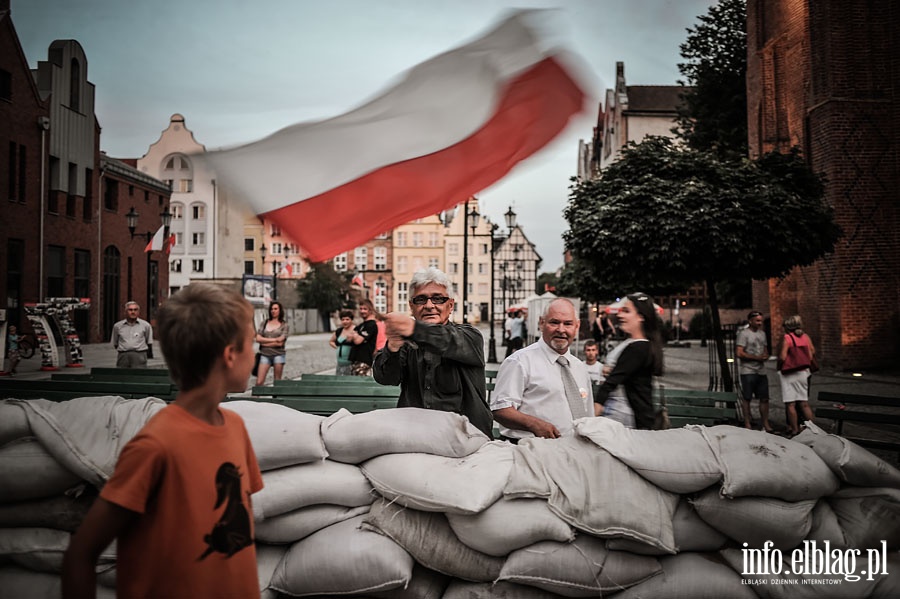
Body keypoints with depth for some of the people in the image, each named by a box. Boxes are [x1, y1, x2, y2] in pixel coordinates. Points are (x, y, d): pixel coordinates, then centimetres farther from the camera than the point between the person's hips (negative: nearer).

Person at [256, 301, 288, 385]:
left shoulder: (284, 325, 3)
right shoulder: (264, 323, 10)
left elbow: (280, 343, -7)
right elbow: (258, 339, -1)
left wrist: (265, 343, -3)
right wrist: (274, 339, -8)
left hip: (278, 354, -2)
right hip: (264, 355, 2)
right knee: (259, 382, -6)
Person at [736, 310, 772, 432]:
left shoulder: (762, 333, 16)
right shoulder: (743, 333, -7)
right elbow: (740, 353, -14)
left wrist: (766, 356, 1)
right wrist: (757, 358, -14)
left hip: (761, 371, 7)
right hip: (748, 371, -7)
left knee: (764, 398, 6)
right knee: (747, 398, -1)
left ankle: (765, 424, 14)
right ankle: (747, 424, 6)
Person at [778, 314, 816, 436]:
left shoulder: (787, 338, -12)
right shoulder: (806, 337, 5)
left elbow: (782, 357, -17)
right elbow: (811, 356, 9)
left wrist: (778, 357, 3)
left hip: (789, 375, -6)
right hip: (804, 373, 6)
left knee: (790, 404, -1)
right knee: (804, 404, 10)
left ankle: (794, 430, 0)